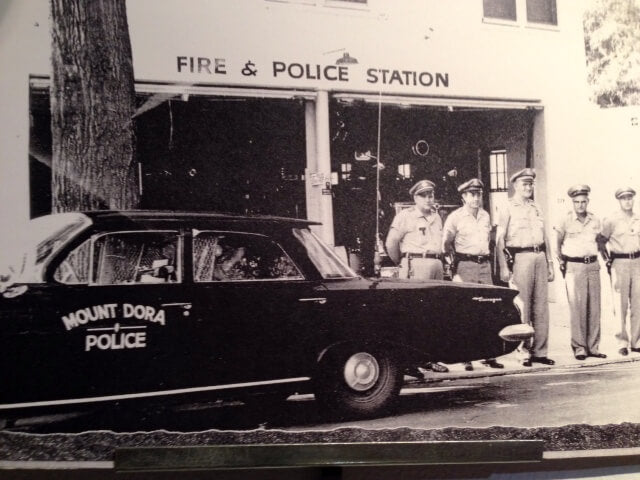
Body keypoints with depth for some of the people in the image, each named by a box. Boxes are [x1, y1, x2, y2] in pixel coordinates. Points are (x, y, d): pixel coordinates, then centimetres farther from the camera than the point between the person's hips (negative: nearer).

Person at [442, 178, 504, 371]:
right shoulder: (455, 217, -2)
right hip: (465, 266, -5)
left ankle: (489, 355, 8)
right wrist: (452, 263, 1)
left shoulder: (485, 215, 15)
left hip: (484, 265, 5)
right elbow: (446, 243, 3)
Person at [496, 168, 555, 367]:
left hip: (540, 256, 6)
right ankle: (524, 351, 2)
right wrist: (503, 267, -13)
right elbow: (499, 240, -6)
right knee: (522, 307, -5)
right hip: (520, 257, -6)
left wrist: (549, 263, 16)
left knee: (542, 306, 5)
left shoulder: (536, 208, 19)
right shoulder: (508, 208, -1)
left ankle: (540, 351, 10)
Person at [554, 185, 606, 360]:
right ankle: (579, 347, -1)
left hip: (593, 265, 4)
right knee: (577, 308, -6)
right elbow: (558, 243, 6)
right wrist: (561, 261, 2)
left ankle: (593, 347, 9)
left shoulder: (596, 220, 8)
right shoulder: (566, 220, -3)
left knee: (594, 308, 3)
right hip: (574, 267, -4)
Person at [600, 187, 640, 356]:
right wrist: (608, 259, -1)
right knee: (620, 304, -3)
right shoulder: (611, 221, -2)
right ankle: (622, 343, 2)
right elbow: (601, 241, 3)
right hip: (619, 263, -4)